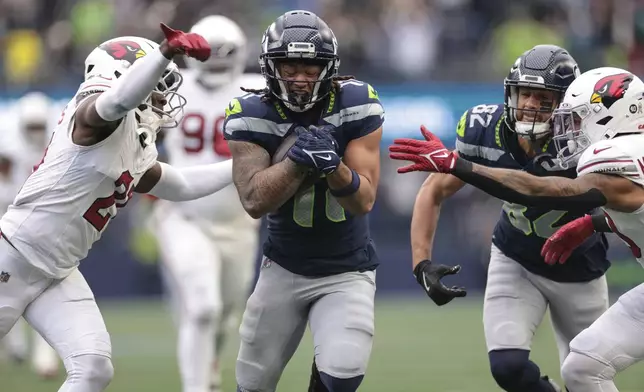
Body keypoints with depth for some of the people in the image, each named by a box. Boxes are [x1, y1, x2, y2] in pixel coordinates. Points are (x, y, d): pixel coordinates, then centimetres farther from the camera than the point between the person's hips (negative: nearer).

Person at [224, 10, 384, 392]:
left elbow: (364, 201, -16)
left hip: (347, 272, -1)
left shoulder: (356, 105, -14)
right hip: (285, 268, 1)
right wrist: (298, 159, -35)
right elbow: (254, 202, -22)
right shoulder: (252, 115, -13)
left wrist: (334, 165, -35)